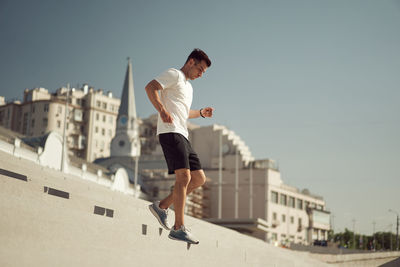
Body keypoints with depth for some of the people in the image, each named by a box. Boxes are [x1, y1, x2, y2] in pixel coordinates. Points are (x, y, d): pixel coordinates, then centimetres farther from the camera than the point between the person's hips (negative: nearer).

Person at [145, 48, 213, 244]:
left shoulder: (188, 87, 31)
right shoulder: (174, 75, 3)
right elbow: (150, 87, -12)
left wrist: (201, 113, 27)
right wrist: (162, 110, -23)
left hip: (182, 136, 10)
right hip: (170, 132, -10)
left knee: (199, 178, 4)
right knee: (184, 176, -19)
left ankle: (162, 206, 10)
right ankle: (179, 228, -20)